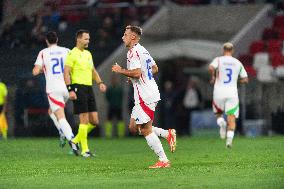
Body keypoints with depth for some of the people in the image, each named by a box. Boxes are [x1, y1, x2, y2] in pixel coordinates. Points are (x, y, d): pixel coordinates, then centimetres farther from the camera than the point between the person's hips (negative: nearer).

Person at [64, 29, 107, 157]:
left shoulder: (88, 54, 18)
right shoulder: (72, 54, -6)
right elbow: (66, 73, -10)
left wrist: (100, 83, 10)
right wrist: (70, 90, -18)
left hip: (89, 88, 8)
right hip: (79, 88, -8)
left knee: (94, 121, 4)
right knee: (84, 120, -9)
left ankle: (76, 141, 20)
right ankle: (84, 150, -2)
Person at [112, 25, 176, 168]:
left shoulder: (133, 52, -14)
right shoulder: (143, 50, 17)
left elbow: (137, 73, -25)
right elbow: (155, 69, 25)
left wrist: (120, 71, -12)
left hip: (145, 95, -10)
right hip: (150, 91, 10)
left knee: (146, 130, -4)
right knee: (133, 127, 13)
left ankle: (163, 160, -3)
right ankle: (168, 134, 9)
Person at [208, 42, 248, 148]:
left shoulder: (218, 60, 2)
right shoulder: (238, 63, 10)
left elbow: (211, 68, -20)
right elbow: (245, 80, 11)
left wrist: (213, 77, -2)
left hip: (219, 93, -1)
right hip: (232, 93, 1)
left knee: (218, 114, 22)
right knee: (231, 119, -1)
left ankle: (222, 123, -11)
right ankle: (229, 139, -24)